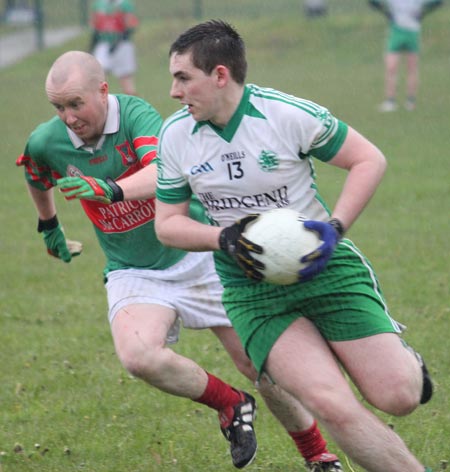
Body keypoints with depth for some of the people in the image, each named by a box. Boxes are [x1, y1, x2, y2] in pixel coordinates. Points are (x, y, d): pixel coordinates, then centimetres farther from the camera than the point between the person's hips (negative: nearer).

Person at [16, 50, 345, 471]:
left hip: (199, 257, -2)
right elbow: (37, 180, 17)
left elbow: (164, 170, -41)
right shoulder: (46, 143, -9)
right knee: (136, 354, -29)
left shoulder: (135, 114, -22)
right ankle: (230, 405, -3)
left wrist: (111, 189, -58)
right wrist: (49, 225, 32)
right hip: (134, 274, 2)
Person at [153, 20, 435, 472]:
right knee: (332, 407, -21)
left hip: (324, 267, -2)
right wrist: (224, 238, -14)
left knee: (397, 396, -13)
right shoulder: (174, 135, -3)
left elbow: (368, 159, -4)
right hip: (250, 291, 2)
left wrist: (335, 227, -17)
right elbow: (167, 224, 6)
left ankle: (401, 357, 25)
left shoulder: (289, 114, -15)